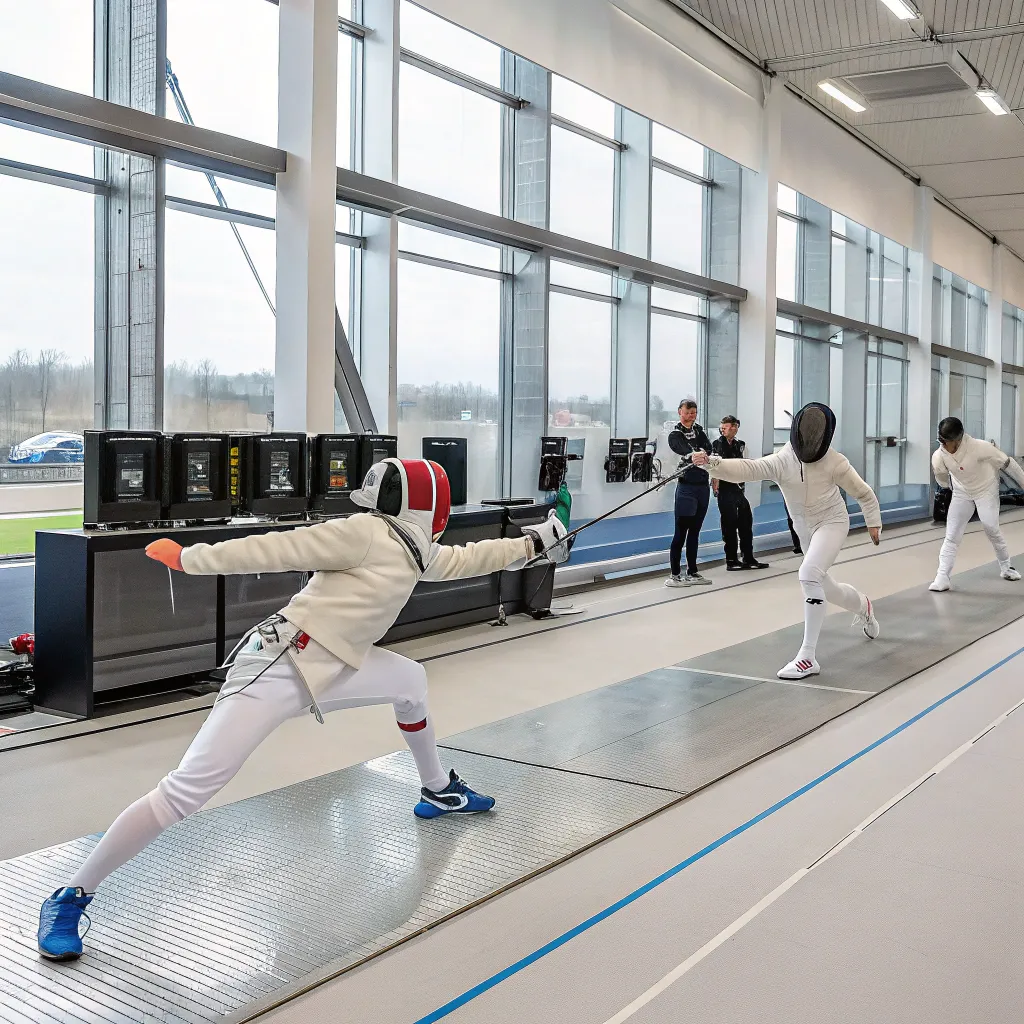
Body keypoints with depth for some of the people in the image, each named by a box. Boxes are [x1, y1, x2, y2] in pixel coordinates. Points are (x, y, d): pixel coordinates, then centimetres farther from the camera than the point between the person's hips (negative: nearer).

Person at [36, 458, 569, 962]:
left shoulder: (413, 550, 14)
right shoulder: (366, 534, -12)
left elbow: (464, 560, 29)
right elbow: (276, 549, -15)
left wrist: (532, 542, 30)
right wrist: (190, 559, -13)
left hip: (327, 670, 10)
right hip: (276, 668, -9)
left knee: (410, 679, 24)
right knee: (185, 793, -15)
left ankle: (438, 790, 42)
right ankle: (71, 898, -4)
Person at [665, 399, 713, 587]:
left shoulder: (698, 429, 13)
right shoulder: (675, 435, -7)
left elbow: (708, 448, 1)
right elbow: (686, 451, -27)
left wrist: (702, 453, -19)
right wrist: (695, 455, -46)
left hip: (703, 485, 6)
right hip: (686, 486, -6)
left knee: (694, 531, 13)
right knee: (681, 532, -6)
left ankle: (692, 572, 20)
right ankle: (675, 575, -3)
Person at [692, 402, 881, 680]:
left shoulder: (834, 461, -22)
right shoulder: (782, 461, -20)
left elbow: (863, 492, -5)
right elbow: (747, 468, -38)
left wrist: (873, 522, -8)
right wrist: (711, 462, -54)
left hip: (832, 523, -5)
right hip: (805, 528, 5)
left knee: (809, 576, -28)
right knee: (823, 587, 21)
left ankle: (808, 656, -25)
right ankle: (863, 607, 58)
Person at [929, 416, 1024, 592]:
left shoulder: (979, 447, -33)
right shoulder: (938, 457, -23)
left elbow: (1007, 463, -19)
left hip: (986, 490, -2)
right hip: (962, 494, 2)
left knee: (991, 528, -7)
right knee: (952, 536, -4)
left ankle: (1006, 567, 19)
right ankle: (942, 578, -5)